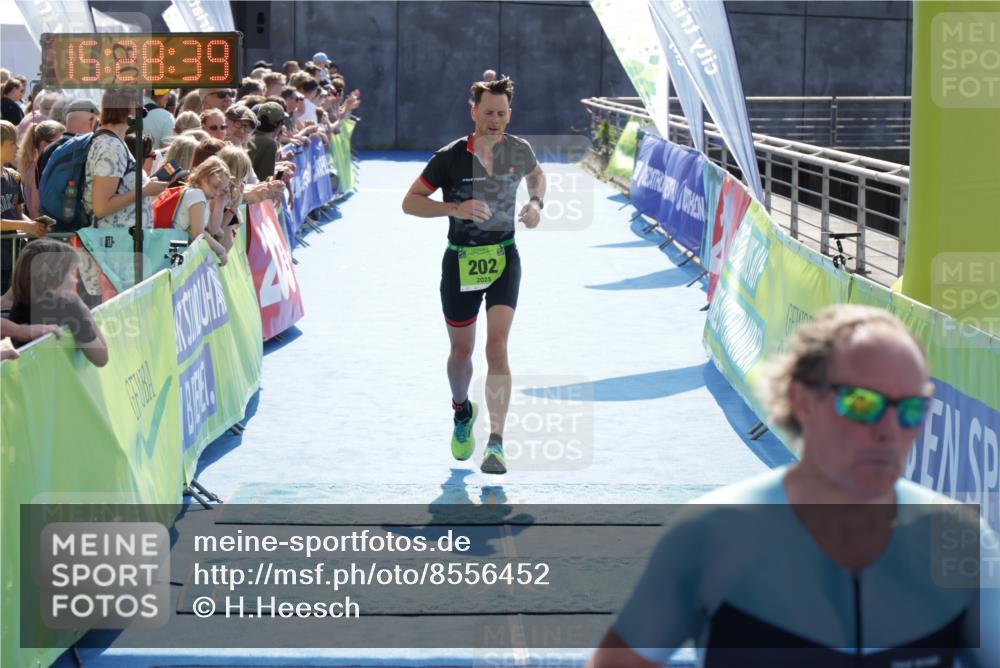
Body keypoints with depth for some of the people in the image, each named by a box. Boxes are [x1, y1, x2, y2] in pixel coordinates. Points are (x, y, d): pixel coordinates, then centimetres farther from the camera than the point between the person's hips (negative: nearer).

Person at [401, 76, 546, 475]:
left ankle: (496, 443, -20)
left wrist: (536, 203, 1)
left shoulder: (519, 150, -3)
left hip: (504, 258, 0)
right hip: (460, 260, 0)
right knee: (461, 350, 12)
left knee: (497, 345, -16)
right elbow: (410, 202, -8)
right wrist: (455, 208, -23)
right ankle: (462, 410, 45)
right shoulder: (450, 157, -12)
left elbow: (536, 174, 22)